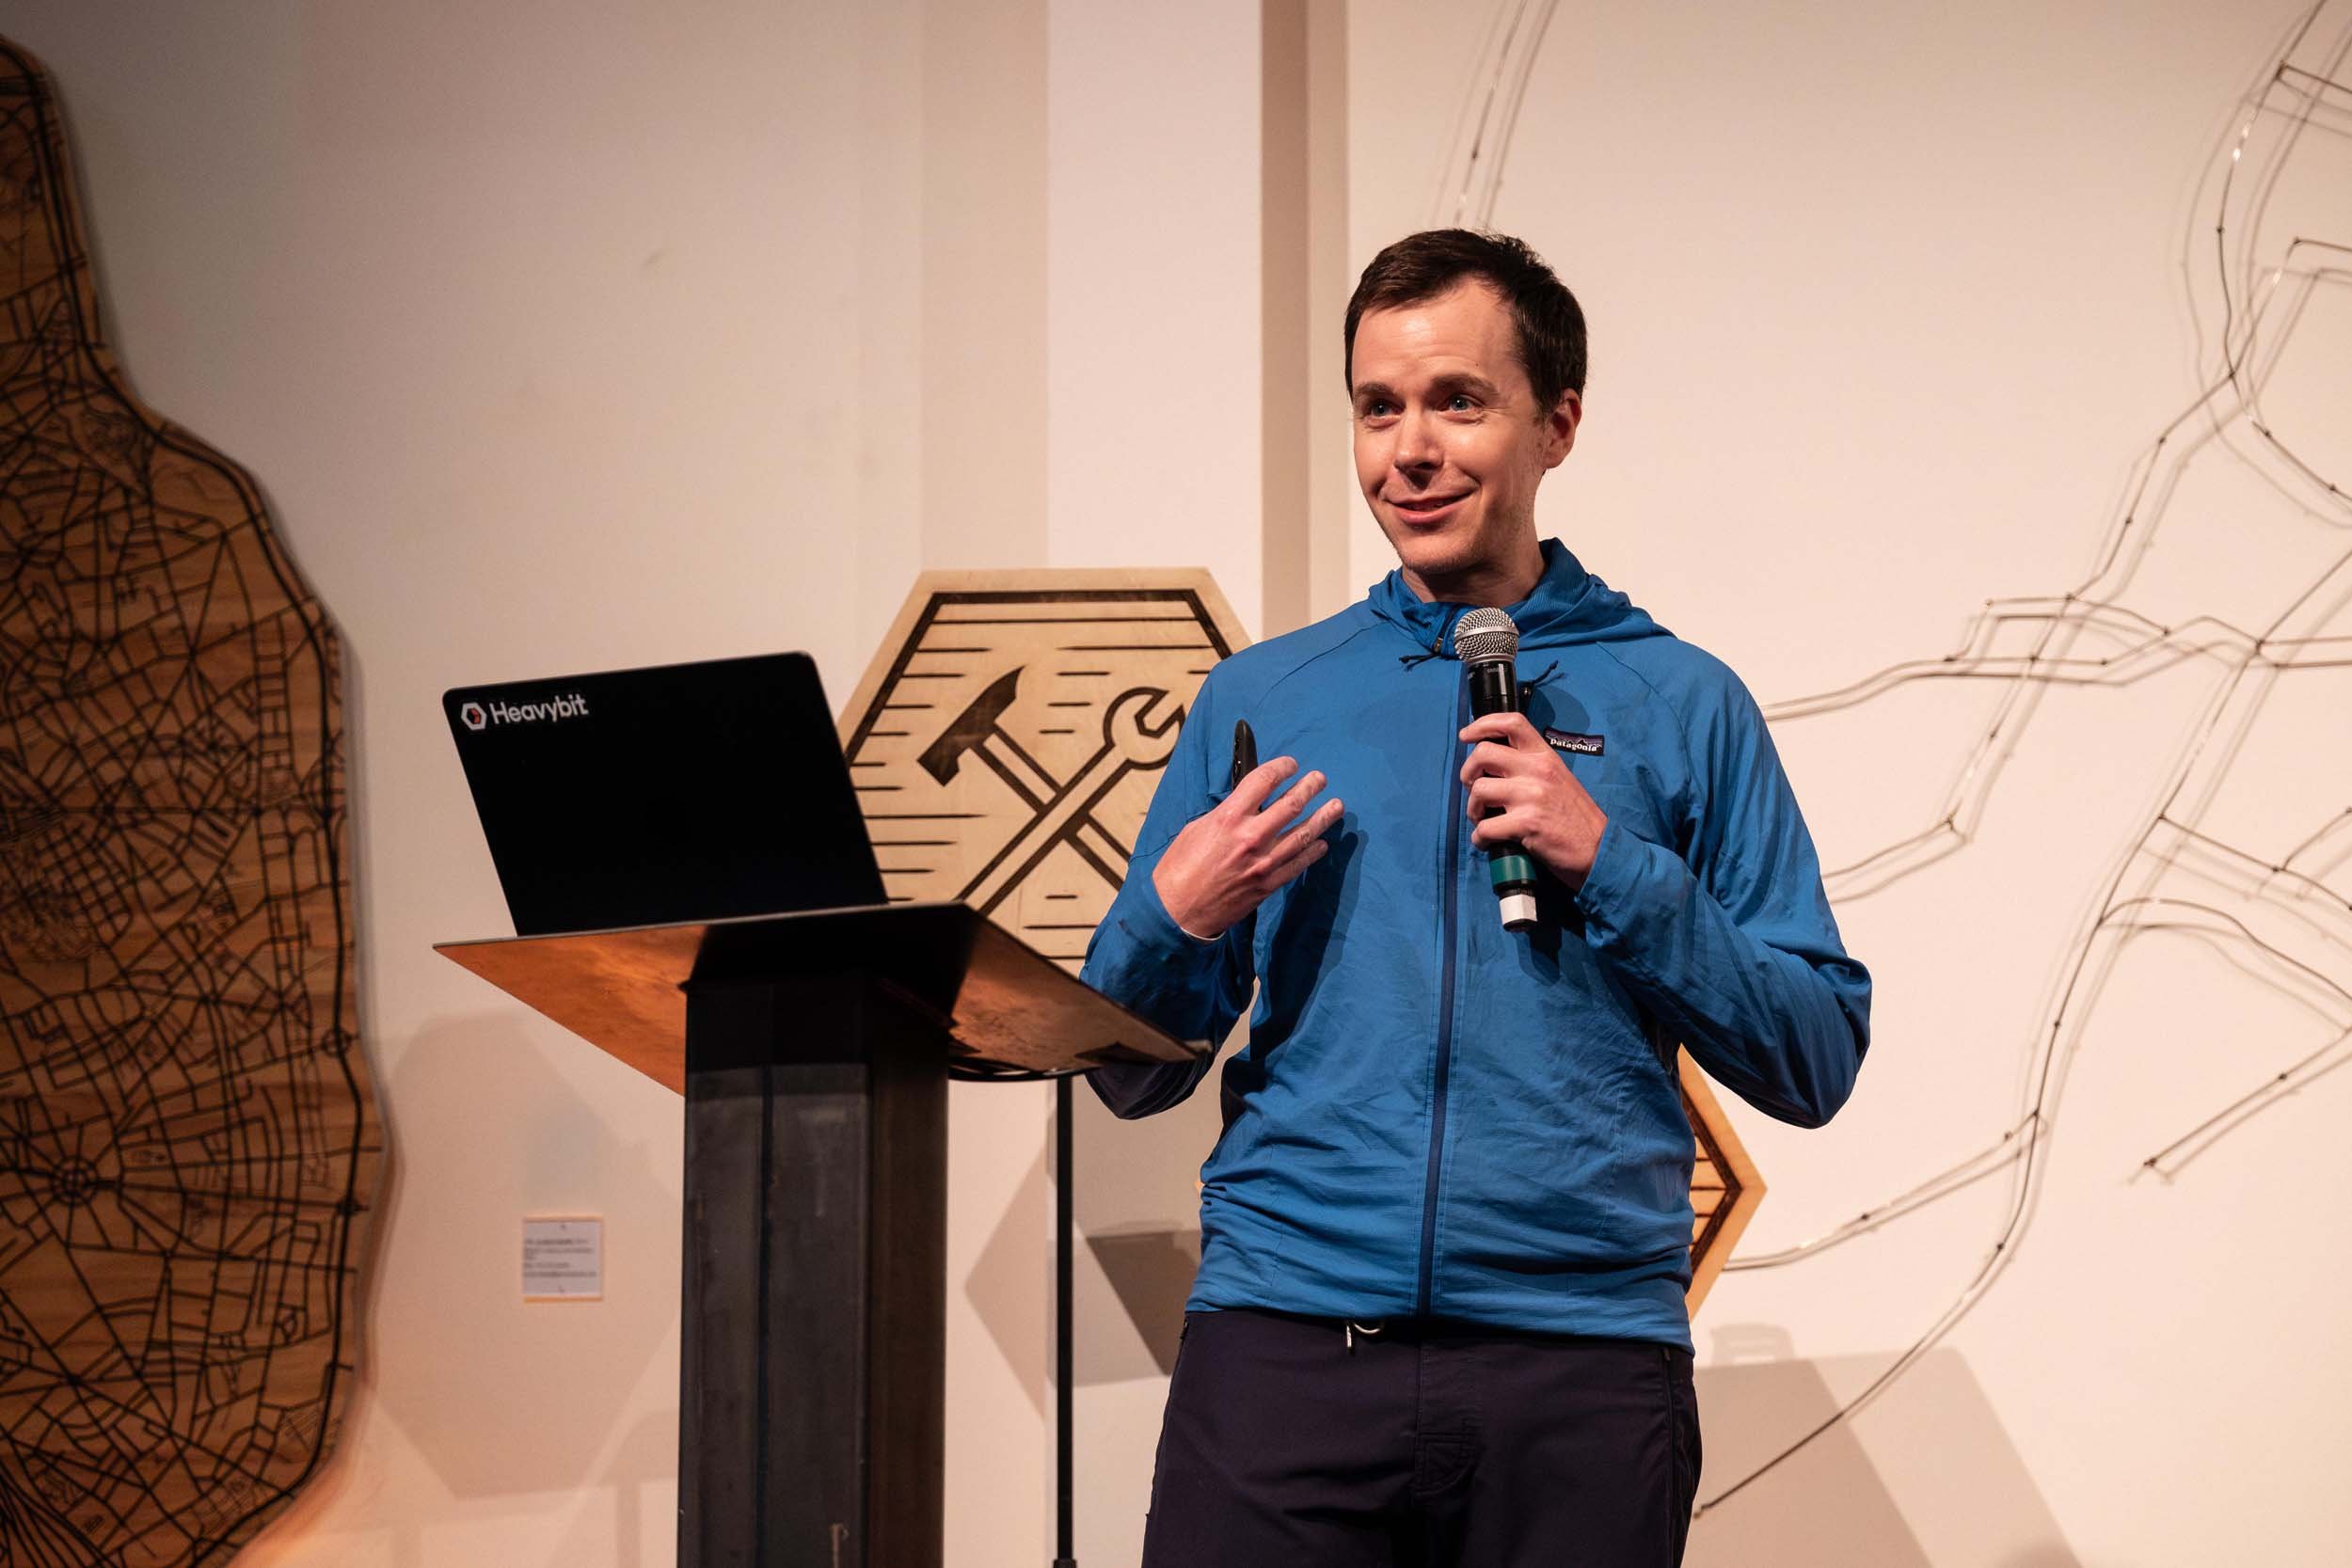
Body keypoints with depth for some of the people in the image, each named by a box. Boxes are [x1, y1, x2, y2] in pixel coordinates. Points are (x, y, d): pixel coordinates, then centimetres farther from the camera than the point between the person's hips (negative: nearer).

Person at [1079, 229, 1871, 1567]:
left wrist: (1608, 865, -8)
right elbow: (1130, 1078, 15)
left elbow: (1818, 1059, 2)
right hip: (1281, 1342, 1)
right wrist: (1177, 920, -5)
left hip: (1581, 1355, -1)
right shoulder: (1259, 699, 12)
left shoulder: (1682, 705, 7)